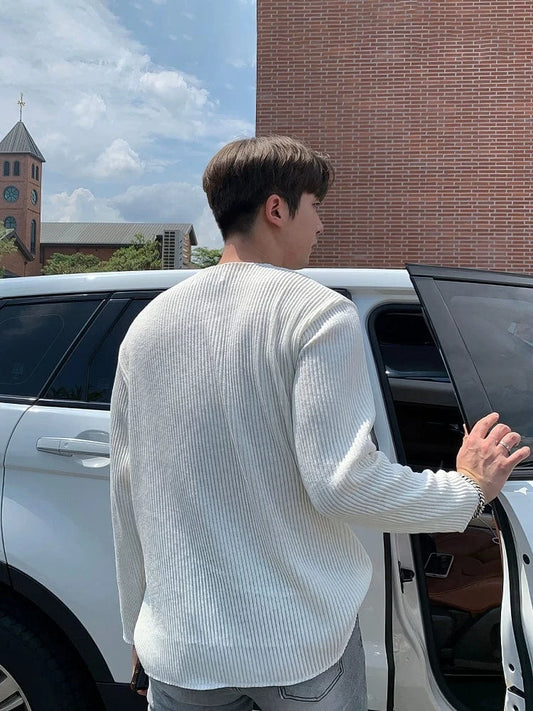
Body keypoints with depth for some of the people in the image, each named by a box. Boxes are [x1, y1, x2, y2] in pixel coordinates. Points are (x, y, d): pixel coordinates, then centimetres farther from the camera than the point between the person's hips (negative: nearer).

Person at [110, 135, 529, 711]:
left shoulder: (146, 325, 3)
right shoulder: (318, 313, -14)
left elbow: (126, 491, 7)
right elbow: (343, 482, -21)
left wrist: (137, 628, 19)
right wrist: (469, 487, -4)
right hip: (305, 651, -3)